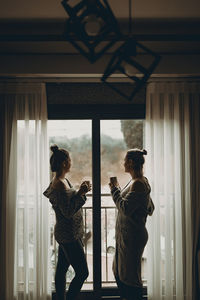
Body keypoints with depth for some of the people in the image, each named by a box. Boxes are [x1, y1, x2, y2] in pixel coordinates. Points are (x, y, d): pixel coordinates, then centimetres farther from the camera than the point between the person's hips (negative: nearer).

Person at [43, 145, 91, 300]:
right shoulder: (59, 185, -23)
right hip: (69, 236, -10)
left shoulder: (62, 181, 7)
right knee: (82, 272, -3)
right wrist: (80, 193, -21)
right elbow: (68, 212, -24)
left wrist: (80, 191, 11)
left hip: (65, 234, 10)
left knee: (62, 269, 18)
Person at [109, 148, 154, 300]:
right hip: (125, 235, 10)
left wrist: (115, 190, -14)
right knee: (119, 272, 19)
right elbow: (150, 209, 18)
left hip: (132, 236, -10)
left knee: (130, 276, 0)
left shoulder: (138, 184, -20)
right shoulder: (142, 181, 11)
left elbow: (125, 208, -26)